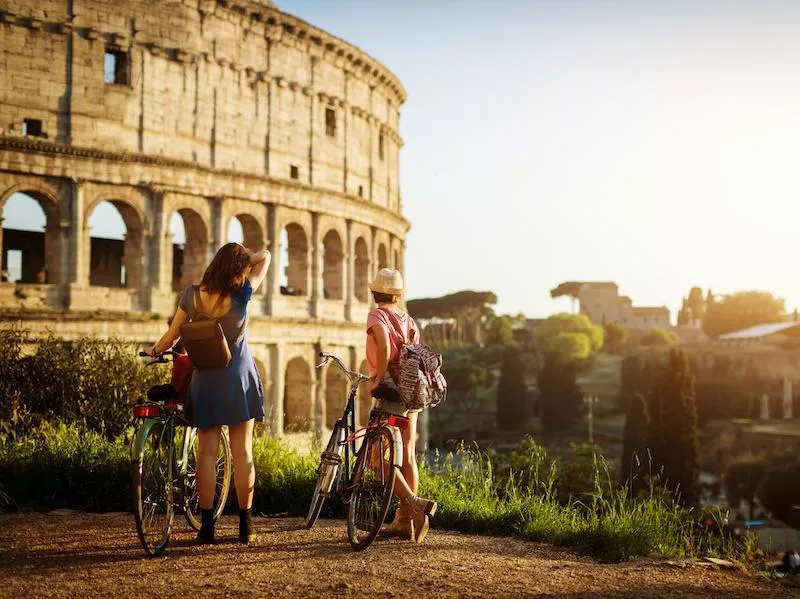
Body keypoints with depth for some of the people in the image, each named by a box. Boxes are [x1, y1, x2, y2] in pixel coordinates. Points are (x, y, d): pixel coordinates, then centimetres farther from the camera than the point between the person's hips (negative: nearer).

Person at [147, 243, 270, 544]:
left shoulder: (192, 295, -9)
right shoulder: (241, 294, -15)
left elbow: (171, 337, 0)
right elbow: (265, 256, -2)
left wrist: (154, 351, 18)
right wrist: (243, 258, 8)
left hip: (205, 382, 2)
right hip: (239, 381, -2)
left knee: (207, 453, 5)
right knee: (242, 453, 5)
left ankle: (207, 526, 5)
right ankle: (245, 525, 9)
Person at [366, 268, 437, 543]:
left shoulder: (377, 315, -6)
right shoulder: (408, 319, 16)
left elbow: (384, 345, -25)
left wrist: (378, 378, -15)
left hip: (390, 390, -8)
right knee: (407, 456, 10)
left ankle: (415, 504, -19)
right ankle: (404, 520, 14)